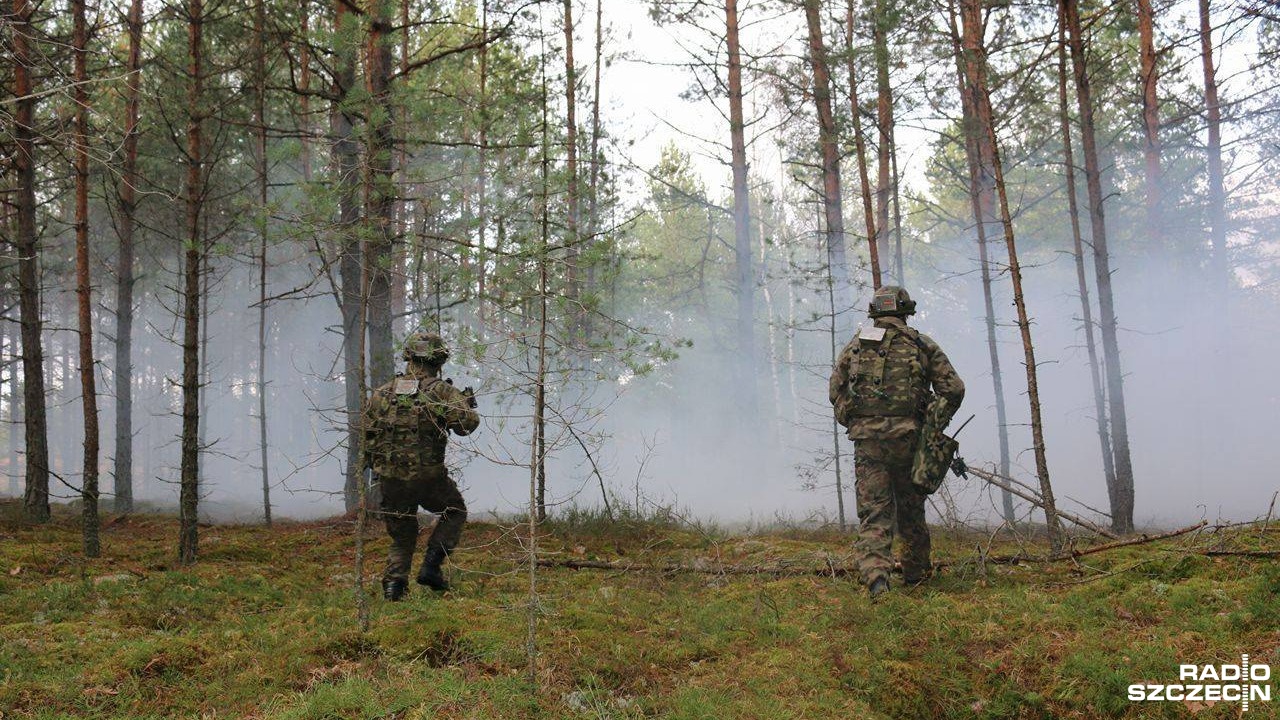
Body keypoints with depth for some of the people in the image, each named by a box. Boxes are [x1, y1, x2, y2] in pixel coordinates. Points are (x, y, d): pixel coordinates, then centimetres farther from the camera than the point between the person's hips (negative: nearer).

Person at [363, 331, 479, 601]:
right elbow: (466, 423, -17)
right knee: (455, 512, 22)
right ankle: (431, 566, 9)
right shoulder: (442, 391, -7)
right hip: (428, 477, -4)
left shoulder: (383, 393, 7)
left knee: (401, 536, 20)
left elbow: (366, 433, 9)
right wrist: (468, 405, 4)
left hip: (390, 479, 4)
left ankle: (393, 588, 7)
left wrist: (372, 465, 23)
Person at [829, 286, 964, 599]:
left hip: (866, 438, 0)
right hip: (906, 436, 0)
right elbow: (954, 388, 3)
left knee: (873, 511, -1)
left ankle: (875, 574, -18)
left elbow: (836, 390, 10)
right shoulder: (922, 344, 6)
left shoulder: (855, 345, 10)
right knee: (911, 507, 16)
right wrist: (936, 426, 15)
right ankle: (916, 571, 30)